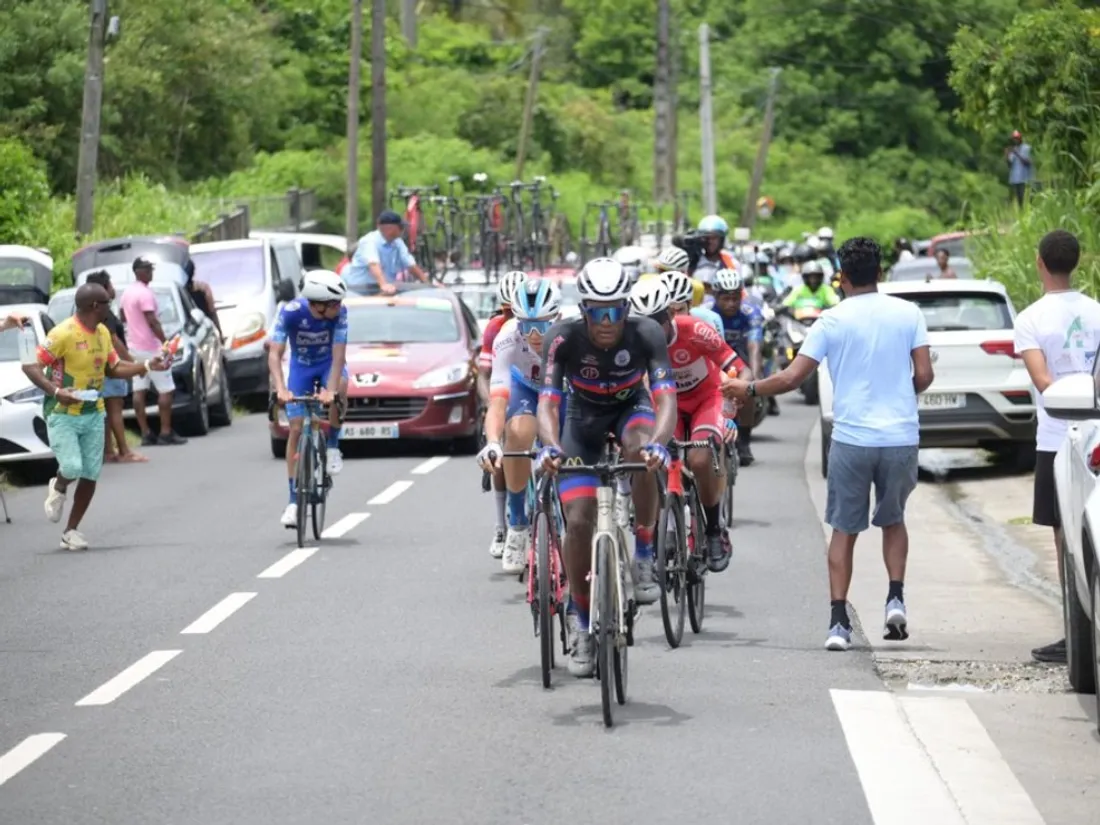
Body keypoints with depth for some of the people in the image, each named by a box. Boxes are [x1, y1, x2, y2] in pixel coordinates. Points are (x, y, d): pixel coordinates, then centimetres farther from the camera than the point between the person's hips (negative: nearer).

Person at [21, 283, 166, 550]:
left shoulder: (103, 333, 6)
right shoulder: (63, 334, -18)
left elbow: (113, 368, 18)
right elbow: (30, 366, -18)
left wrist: (147, 366, 4)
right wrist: (56, 391, -32)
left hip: (93, 414, 7)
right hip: (62, 414, -7)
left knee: (90, 475, 2)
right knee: (72, 468, -20)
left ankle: (71, 532, 15)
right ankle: (58, 489, 17)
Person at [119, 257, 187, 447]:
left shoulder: (127, 292, 10)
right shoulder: (145, 293, -18)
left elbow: (122, 317, 21)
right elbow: (152, 322, -22)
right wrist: (166, 342, -18)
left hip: (135, 346, 9)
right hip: (151, 348, -9)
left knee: (139, 390, 5)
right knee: (165, 390, -4)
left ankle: (146, 433, 6)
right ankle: (166, 432, -6)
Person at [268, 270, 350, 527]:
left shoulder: (339, 312, -28)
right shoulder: (291, 311, -30)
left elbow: (339, 355, -32)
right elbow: (275, 354, -32)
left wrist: (330, 390, -46)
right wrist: (280, 388, -46)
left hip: (329, 362, 0)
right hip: (301, 365, 0)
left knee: (339, 389, -36)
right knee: (296, 429, -6)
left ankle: (333, 447, -13)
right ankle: (294, 501, 0)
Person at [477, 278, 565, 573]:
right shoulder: (508, 338, -35)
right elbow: (497, 400, -42)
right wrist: (492, 443, -59)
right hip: (525, 387, 0)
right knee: (519, 432, -30)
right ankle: (518, 525, -16)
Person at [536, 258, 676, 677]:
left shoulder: (646, 333, -29)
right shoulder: (563, 338, -29)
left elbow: (666, 397, -37)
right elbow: (548, 402, -34)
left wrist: (658, 442, -57)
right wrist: (550, 446, -54)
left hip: (631, 407, 0)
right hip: (583, 414, 1)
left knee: (641, 453, -37)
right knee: (579, 520, -11)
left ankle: (644, 556, -18)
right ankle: (580, 621, 7)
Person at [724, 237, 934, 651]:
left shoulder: (832, 321, -3)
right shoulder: (908, 313, 1)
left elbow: (791, 377, -5)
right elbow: (923, 375, -1)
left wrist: (749, 389, 12)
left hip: (851, 438, -2)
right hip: (900, 436, 2)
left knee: (844, 530, 9)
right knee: (893, 520, 22)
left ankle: (838, 621, 1)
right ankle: (896, 598, 4)